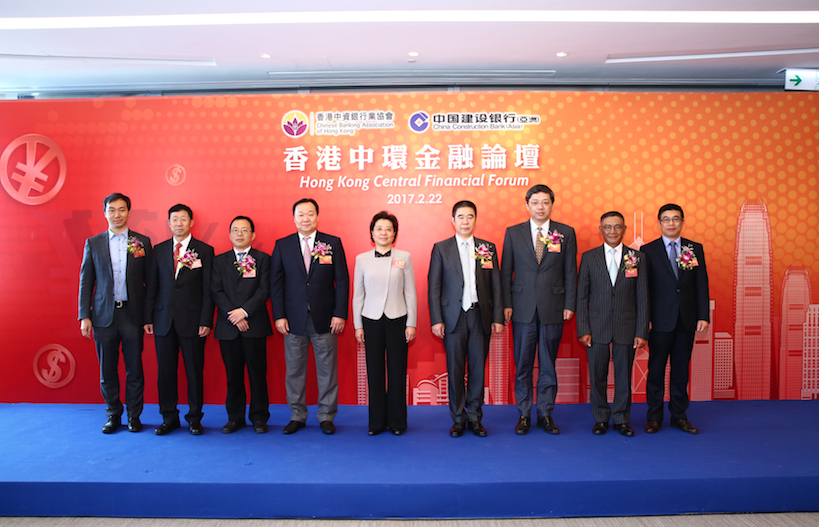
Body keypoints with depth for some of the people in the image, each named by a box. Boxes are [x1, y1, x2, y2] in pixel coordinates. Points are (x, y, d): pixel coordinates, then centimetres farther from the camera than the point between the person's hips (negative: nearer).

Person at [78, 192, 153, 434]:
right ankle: (113, 415, 23)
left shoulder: (142, 242, 4)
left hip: (132, 315, -1)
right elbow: (86, 282, 7)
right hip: (104, 316, 1)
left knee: (134, 369, 5)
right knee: (107, 370, 9)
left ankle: (134, 416, 18)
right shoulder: (93, 243, 7)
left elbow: (150, 281, 3)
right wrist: (84, 316, 0)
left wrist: (149, 316, -3)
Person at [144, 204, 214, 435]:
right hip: (163, 320, 3)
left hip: (192, 321, -3)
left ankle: (194, 418, 17)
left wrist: (206, 321, -8)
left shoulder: (204, 250, 1)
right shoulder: (159, 250, 10)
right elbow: (152, 286, 10)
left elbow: (208, 289, -2)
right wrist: (148, 318, 4)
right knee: (165, 371, 7)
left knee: (194, 371, 3)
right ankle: (169, 418, 21)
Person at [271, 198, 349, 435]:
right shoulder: (282, 245, 5)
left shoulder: (333, 243, 2)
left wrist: (340, 314, -5)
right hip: (293, 318, 1)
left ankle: (326, 416, 20)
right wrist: (279, 315, -3)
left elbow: (342, 281, 1)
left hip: (324, 318, -1)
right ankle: (297, 416, 23)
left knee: (327, 370, 6)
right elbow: (275, 283, 4)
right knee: (294, 370, 8)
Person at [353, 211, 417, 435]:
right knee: (374, 372, 5)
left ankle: (397, 421, 17)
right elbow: (358, 294, 7)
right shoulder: (362, 259, 4)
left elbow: (410, 293, 3)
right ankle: (377, 421, 18)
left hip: (397, 319, -1)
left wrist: (411, 323, -1)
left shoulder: (404, 257, 2)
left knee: (397, 372, 3)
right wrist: (358, 326, 4)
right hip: (371, 320, 1)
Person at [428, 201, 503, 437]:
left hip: (480, 316, 2)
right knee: (455, 369, 4)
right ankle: (458, 418, 18)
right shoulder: (441, 248, 3)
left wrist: (497, 318, 1)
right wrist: (436, 320, -6)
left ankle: (475, 418, 20)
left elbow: (496, 285, 7)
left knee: (478, 368, 7)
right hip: (453, 317, -1)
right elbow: (434, 287, 0)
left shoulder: (488, 248, 8)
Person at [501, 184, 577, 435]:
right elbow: (506, 272, 5)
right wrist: (506, 304, -1)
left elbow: (570, 272, 5)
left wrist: (569, 304, 0)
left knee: (548, 364, 8)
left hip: (553, 309, 0)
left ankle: (546, 414, 21)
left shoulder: (566, 233, 5)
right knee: (523, 364, 6)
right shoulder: (513, 233, 5)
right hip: (523, 309, 0)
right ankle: (523, 414, 18)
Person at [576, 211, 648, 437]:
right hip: (597, 328, 0)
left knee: (624, 376, 8)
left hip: (626, 328, 0)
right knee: (597, 376, 7)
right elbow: (582, 297, 2)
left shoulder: (637, 258, 3)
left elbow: (642, 297, 3)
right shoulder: (589, 257, 3)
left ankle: (621, 419, 25)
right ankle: (601, 418, 24)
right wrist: (583, 330, -4)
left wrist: (642, 332, -2)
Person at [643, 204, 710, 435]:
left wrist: (703, 316, -1)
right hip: (660, 320, -2)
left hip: (687, 320, 2)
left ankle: (679, 415, 21)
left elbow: (702, 285, 6)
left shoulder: (695, 249, 8)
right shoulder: (648, 251, 0)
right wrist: (644, 318, -7)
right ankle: (654, 417, 16)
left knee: (681, 368, 10)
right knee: (656, 368, 4)